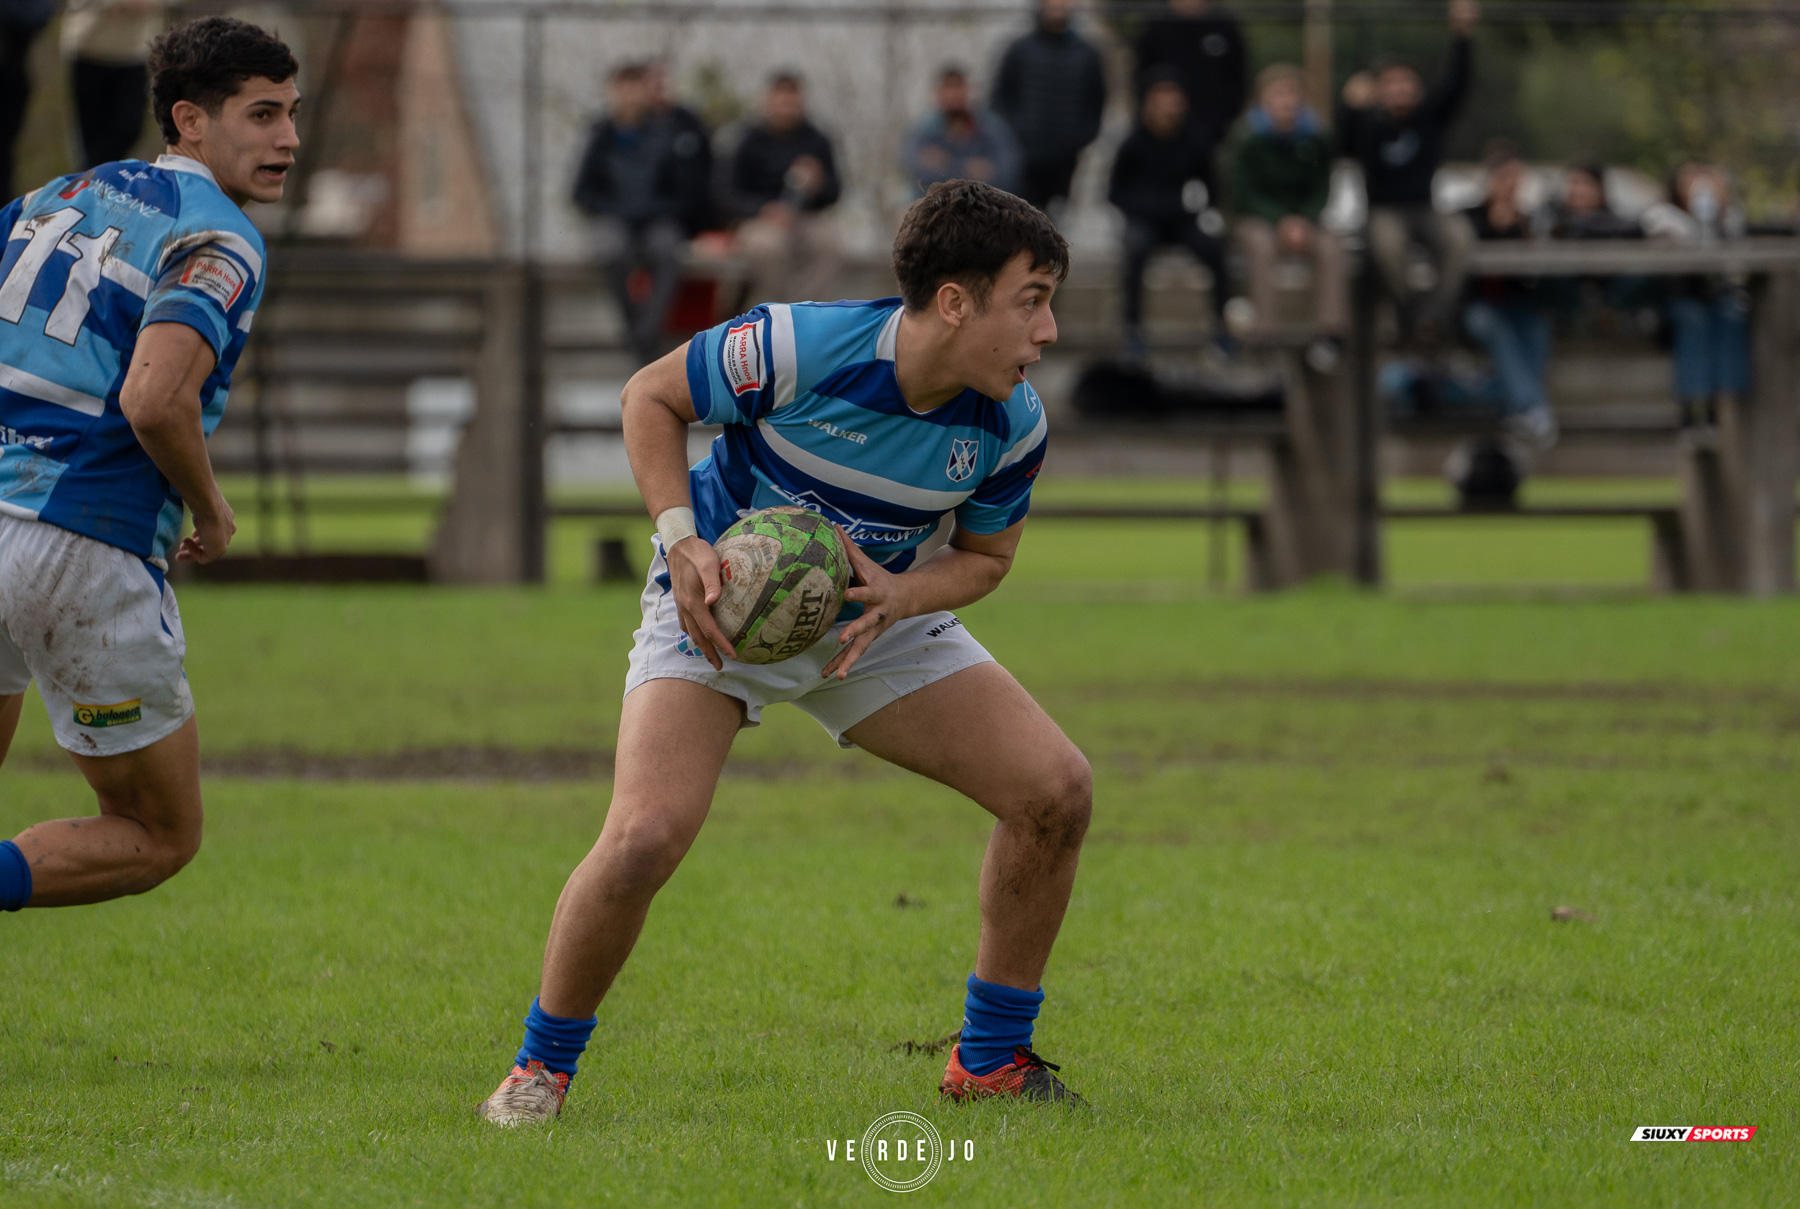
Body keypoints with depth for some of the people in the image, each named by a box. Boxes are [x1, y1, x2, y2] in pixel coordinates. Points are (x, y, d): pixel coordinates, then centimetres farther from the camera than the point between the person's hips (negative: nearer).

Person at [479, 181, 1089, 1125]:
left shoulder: (1011, 422, -17)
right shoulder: (797, 348, -30)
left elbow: (984, 555, 1)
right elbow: (650, 396, -12)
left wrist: (901, 595, -21)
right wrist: (682, 541, -24)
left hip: (877, 614, 4)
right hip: (719, 608, -4)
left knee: (1055, 789, -10)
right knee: (644, 836, -26)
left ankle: (991, 1059, 7)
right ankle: (541, 1065, 0)